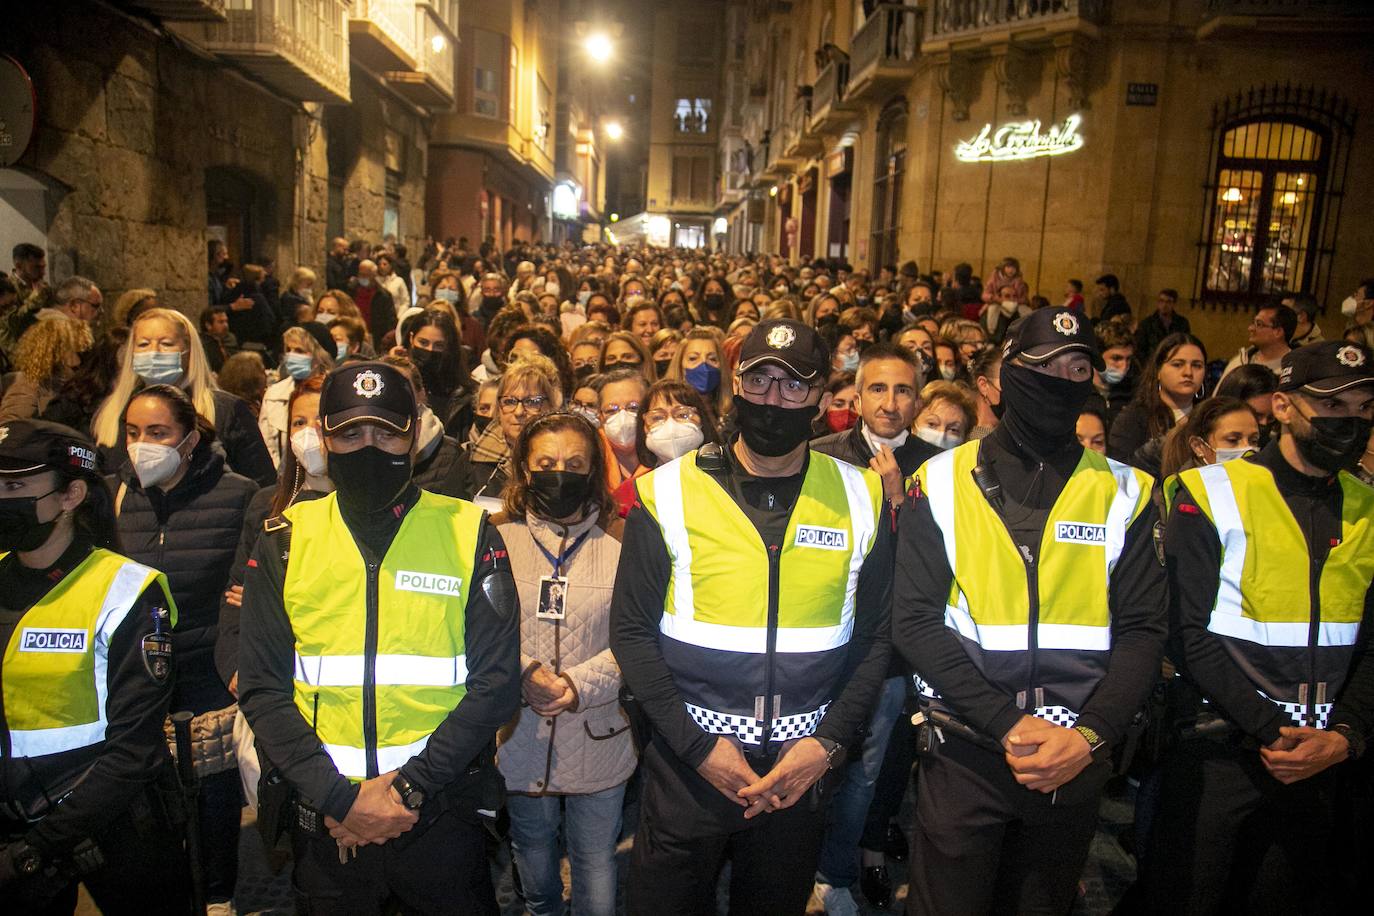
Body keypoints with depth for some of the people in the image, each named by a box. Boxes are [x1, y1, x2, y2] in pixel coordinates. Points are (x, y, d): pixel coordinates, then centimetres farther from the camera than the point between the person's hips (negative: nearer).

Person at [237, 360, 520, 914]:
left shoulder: (469, 533, -4)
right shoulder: (285, 541, 1)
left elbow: (496, 681, -6)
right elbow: (262, 688, -2)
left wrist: (410, 786, -12)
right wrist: (338, 798, -11)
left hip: (440, 814, -1)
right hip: (324, 822, 2)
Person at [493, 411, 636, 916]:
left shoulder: (622, 541, -4)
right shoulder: (496, 539, -1)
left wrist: (579, 684, -19)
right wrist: (525, 674, -20)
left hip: (598, 737, -1)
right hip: (521, 736, 1)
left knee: (596, 862, 13)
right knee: (532, 851, 22)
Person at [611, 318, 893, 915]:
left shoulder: (861, 497, -1)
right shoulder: (669, 492, -6)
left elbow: (876, 636, 3)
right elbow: (632, 631, -5)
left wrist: (830, 742, -8)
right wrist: (698, 746, -11)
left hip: (805, 769, 2)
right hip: (687, 761, -1)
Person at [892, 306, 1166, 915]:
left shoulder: (1125, 492, 2)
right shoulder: (942, 482, -4)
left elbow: (1142, 629, -1)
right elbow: (914, 620, -10)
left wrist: (1088, 736, -14)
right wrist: (1008, 725, -16)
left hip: (1076, 762, 2)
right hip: (964, 754, -2)